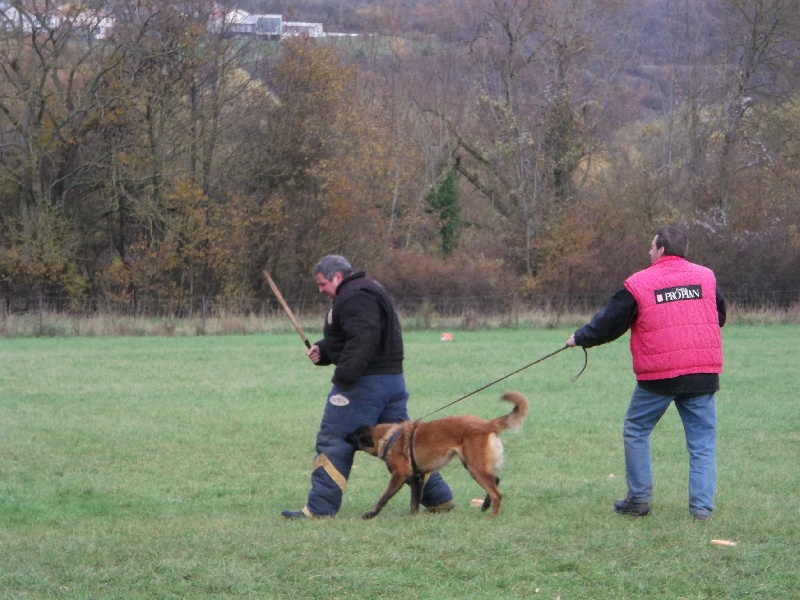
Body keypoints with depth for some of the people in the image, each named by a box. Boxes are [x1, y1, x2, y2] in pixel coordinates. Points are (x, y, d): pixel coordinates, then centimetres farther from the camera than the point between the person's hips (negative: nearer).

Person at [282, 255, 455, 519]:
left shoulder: (354, 297, -13)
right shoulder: (369, 290, 22)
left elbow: (363, 339, -27)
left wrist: (344, 377, -30)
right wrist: (322, 351, 11)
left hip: (366, 383, -11)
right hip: (393, 377, 11)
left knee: (333, 443, -6)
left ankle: (319, 507, -6)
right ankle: (438, 498, 16)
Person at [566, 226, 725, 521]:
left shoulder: (639, 284, -2)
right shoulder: (707, 277, 7)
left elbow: (609, 322, 6)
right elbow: (719, 317, 21)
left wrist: (580, 338, 22)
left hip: (658, 375, -2)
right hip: (704, 373, 2)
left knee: (636, 432, 15)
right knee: (702, 440, 6)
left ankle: (639, 499, 15)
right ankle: (702, 506, 0)